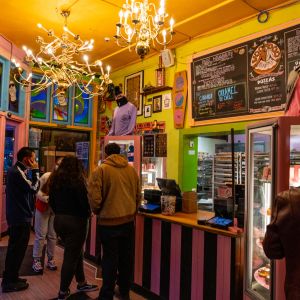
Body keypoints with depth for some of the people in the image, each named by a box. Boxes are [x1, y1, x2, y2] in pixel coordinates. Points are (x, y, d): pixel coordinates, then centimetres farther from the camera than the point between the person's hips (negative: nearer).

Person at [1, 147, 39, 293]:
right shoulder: (17, 172, -19)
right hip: (20, 217, -11)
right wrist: (35, 171, -13)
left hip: (18, 215, 11)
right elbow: (34, 189, -20)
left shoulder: (16, 170, 13)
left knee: (16, 248, 18)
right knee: (17, 248, 0)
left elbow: (27, 189, 12)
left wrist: (32, 172, 6)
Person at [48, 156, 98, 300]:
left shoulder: (55, 180, 6)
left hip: (59, 220, 8)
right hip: (75, 221, -7)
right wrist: (88, 214, 0)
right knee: (71, 256, 5)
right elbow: (84, 201, -17)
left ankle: (81, 283, 32)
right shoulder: (76, 181, -16)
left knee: (76, 252, 21)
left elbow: (51, 201, 12)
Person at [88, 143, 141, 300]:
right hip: (128, 221, 4)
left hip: (109, 222, -4)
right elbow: (138, 195, 7)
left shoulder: (100, 170, -11)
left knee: (110, 259, 8)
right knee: (126, 257, 16)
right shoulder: (131, 169, 2)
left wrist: (97, 212, 6)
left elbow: (95, 198, -14)